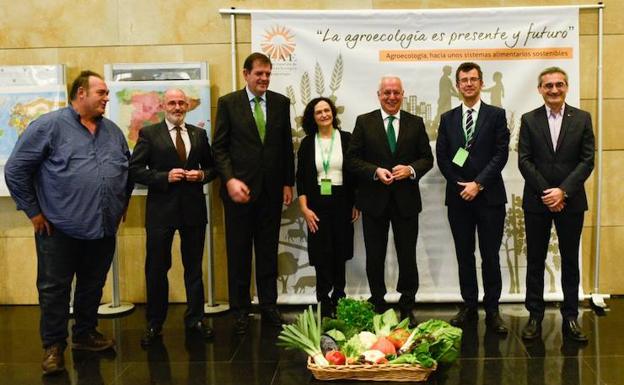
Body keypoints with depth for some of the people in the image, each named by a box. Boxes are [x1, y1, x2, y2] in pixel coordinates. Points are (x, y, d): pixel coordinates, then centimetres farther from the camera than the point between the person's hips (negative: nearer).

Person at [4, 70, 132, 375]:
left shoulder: (113, 131, 10)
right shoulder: (49, 126, -8)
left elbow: (128, 169, 23)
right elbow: (15, 170, -7)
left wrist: (122, 204, 16)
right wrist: (33, 211, -6)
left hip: (104, 228, 5)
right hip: (60, 228, -5)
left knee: (93, 286, 15)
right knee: (54, 288, 4)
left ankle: (85, 335, 32)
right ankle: (53, 346, 16)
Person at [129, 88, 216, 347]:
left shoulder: (199, 134, 10)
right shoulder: (149, 134, 0)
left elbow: (212, 167, 16)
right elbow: (135, 170, -5)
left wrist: (202, 175, -6)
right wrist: (165, 177, -15)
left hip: (193, 208, 3)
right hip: (161, 209, -3)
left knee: (194, 267, 11)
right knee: (156, 268, 4)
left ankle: (195, 319, 24)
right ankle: (154, 324, 17)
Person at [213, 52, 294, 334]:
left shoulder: (281, 102, 7)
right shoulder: (228, 103, -1)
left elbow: (287, 146, 9)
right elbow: (219, 147, -4)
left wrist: (288, 183, 6)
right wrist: (230, 180, -15)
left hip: (272, 190, 3)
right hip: (239, 188, -2)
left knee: (268, 251, 10)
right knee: (238, 253, 6)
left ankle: (269, 306, 21)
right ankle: (240, 310, 17)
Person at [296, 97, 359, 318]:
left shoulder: (346, 139, 2)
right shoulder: (307, 143, 4)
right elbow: (301, 178, 3)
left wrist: (357, 204, 0)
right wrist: (304, 208, -6)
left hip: (341, 203, 0)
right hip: (317, 205, 0)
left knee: (340, 252, 7)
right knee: (322, 254, 0)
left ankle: (338, 298, 20)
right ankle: (324, 300, 7)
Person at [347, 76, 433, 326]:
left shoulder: (416, 123, 5)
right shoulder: (364, 122, 2)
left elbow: (427, 158, 6)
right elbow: (352, 159, -1)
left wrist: (411, 169, -14)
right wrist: (375, 171, -16)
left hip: (406, 200, 1)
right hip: (374, 200, 0)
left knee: (408, 256, 6)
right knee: (374, 258, 9)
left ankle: (408, 308, 19)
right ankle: (377, 306, 23)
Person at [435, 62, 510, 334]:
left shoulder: (496, 115, 2)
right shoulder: (448, 118, 11)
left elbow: (501, 154, -5)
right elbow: (442, 157, 6)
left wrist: (478, 184, -12)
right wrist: (460, 185, -6)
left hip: (489, 196, -3)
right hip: (458, 196, 3)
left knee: (490, 255, 1)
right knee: (464, 255, 8)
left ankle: (492, 310, 9)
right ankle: (469, 306, 17)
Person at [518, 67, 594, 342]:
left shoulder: (582, 119, 3)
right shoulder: (529, 120, 3)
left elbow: (588, 160, -3)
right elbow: (524, 161, -3)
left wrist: (563, 191, -13)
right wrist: (546, 193, -11)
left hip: (570, 201, 0)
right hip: (537, 201, 0)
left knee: (570, 260, 7)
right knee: (535, 261, 5)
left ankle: (570, 317, 16)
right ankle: (535, 316, 14)